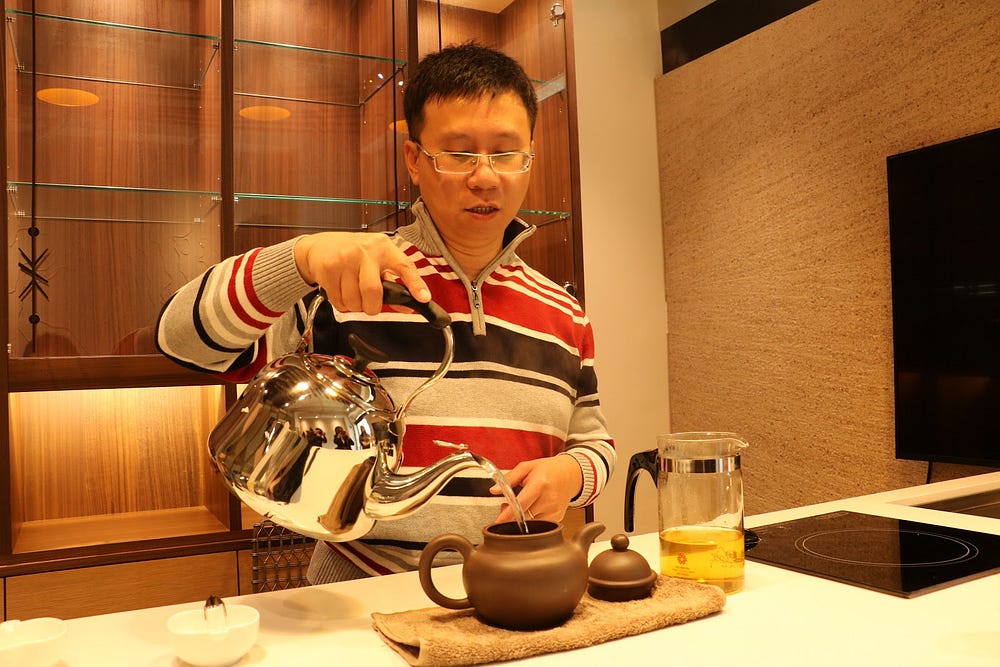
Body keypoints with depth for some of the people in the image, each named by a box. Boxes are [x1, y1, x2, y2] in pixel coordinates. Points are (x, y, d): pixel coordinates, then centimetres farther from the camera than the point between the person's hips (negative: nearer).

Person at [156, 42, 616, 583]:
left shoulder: (564, 315, 10)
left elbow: (594, 442, 19)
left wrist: (571, 472, -5)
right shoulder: (349, 289, -3)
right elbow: (184, 334, -10)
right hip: (363, 601, -4)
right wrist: (303, 256, -26)